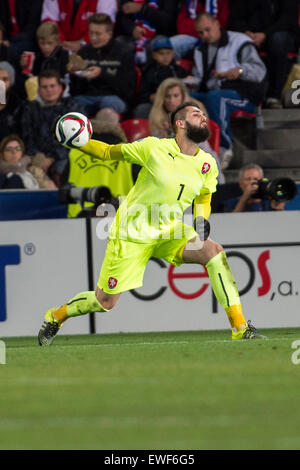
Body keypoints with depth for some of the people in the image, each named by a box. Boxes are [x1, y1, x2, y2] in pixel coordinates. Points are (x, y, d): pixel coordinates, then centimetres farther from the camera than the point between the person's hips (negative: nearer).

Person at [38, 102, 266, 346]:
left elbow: (203, 198, 18)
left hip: (171, 232, 4)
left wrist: (203, 219, -3)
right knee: (105, 302, -1)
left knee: (214, 251, -24)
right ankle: (55, 317, 30)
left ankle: (240, 327, -23)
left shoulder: (208, 164, -1)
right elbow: (109, 152, 0)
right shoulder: (154, 147, -13)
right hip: (132, 234, -3)